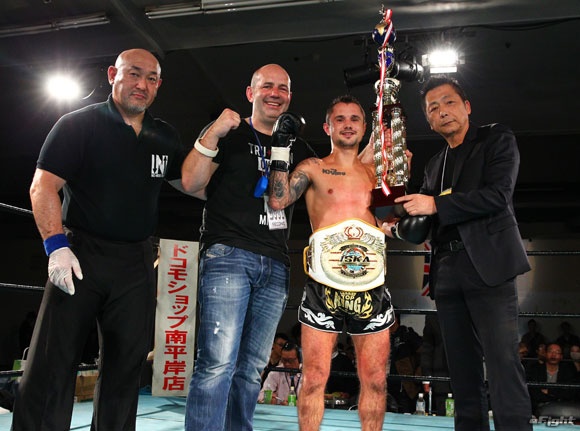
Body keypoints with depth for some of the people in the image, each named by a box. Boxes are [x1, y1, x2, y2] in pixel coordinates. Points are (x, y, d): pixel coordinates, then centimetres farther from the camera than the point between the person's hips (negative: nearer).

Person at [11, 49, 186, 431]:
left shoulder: (165, 137, 12)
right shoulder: (79, 124, -1)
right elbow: (43, 187, -7)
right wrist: (56, 246, -17)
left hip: (137, 263, 4)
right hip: (80, 255, -4)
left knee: (127, 365, 10)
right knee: (52, 362, -4)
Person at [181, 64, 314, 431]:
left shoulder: (298, 148, 19)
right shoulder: (229, 133, 6)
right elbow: (192, 183, -3)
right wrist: (213, 134, -16)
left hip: (275, 266, 5)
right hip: (228, 255, -5)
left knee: (252, 368, 8)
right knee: (218, 363, -13)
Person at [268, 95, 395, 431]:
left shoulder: (375, 172, 16)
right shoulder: (314, 168, 7)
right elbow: (279, 200, -7)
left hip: (371, 288, 3)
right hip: (324, 288, -3)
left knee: (376, 380, 9)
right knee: (315, 378, 2)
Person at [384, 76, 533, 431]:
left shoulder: (497, 140, 5)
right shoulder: (434, 165, 22)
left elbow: (498, 195, -11)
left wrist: (436, 205, -13)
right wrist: (399, 227, 1)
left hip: (488, 264, -6)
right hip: (448, 272, 6)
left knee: (502, 361, -10)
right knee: (463, 366, 8)